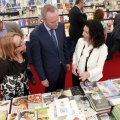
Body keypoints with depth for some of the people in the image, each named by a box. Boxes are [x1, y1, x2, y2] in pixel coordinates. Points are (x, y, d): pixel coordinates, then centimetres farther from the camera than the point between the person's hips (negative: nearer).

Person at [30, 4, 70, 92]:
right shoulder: (35, 34, -27)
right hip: (50, 71, -4)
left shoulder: (61, 26, -11)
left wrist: (67, 61, 13)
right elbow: (36, 59, -18)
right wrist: (42, 78, -12)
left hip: (62, 67, 5)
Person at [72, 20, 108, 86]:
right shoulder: (80, 41, -12)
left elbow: (99, 68, -21)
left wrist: (88, 74, -40)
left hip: (91, 79, -3)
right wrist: (74, 64, -13)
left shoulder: (103, 48, -22)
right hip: (77, 75, 4)